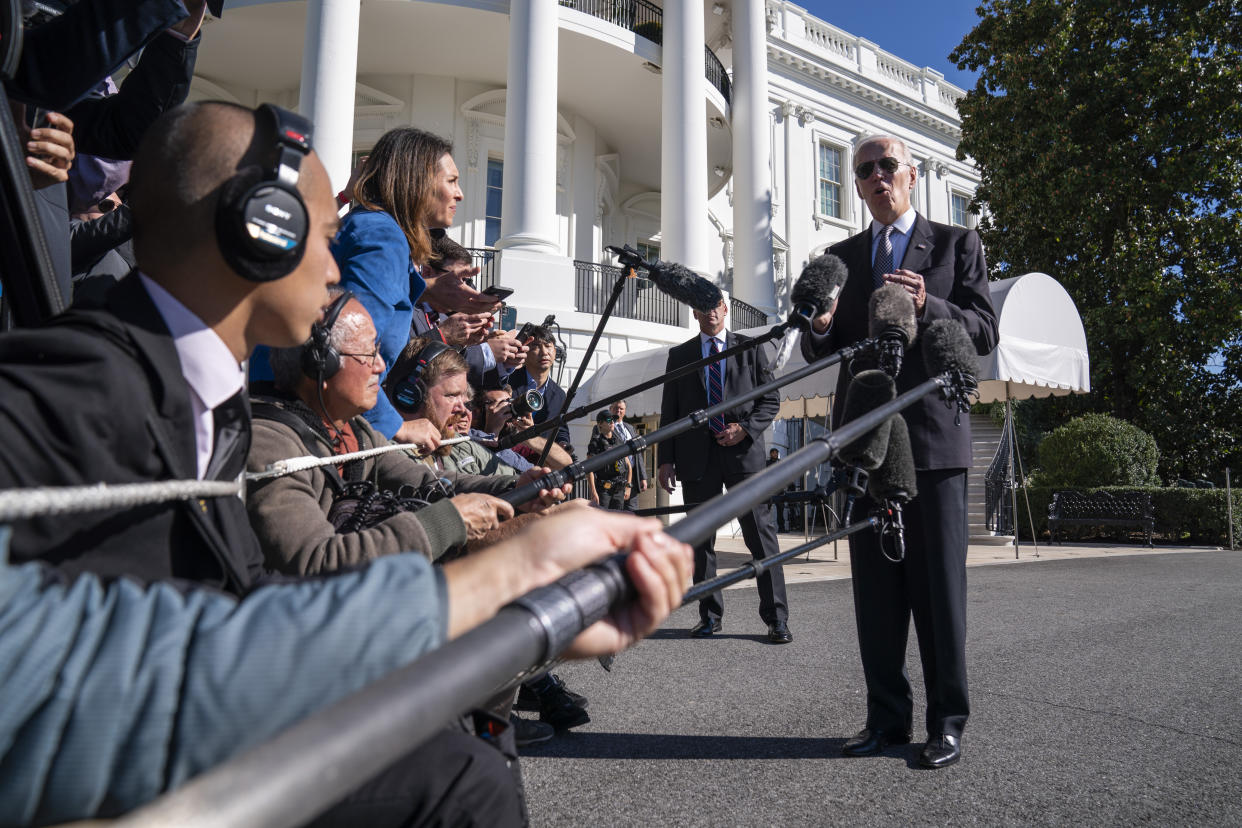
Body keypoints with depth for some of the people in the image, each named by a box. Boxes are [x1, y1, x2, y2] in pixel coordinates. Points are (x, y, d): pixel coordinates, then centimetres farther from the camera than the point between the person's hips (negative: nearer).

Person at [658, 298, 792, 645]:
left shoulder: (750, 348, 11)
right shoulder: (679, 354, 13)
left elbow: (771, 400, 8)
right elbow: (669, 411, 10)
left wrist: (745, 428, -10)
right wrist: (666, 459, 2)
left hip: (743, 452, -1)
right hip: (697, 456, 2)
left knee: (760, 533, -3)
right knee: (701, 538, 5)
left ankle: (776, 617, 4)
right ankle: (710, 616, 16)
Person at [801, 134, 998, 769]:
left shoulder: (957, 245, 8)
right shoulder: (840, 257, 16)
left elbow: (984, 334, -1)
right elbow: (819, 353, 10)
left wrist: (927, 304, -19)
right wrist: (820, 323, -14)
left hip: (933, 435, -3)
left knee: (938, 583, 0)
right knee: (874, 587, 6)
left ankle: (947, 723, 12)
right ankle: (888, 718, 17)